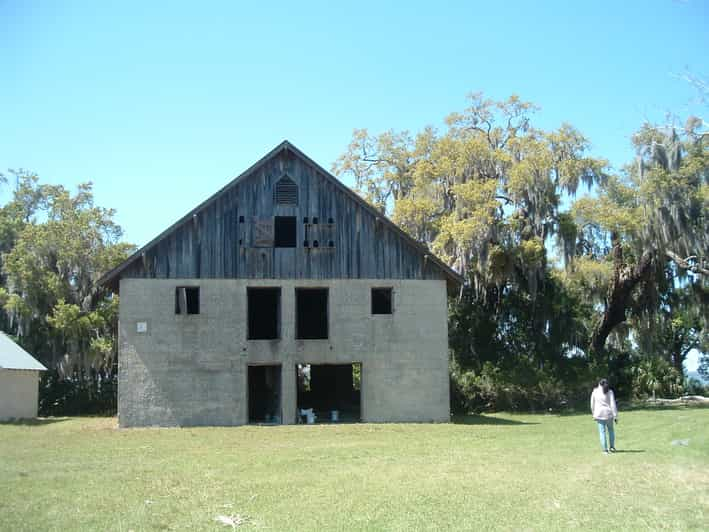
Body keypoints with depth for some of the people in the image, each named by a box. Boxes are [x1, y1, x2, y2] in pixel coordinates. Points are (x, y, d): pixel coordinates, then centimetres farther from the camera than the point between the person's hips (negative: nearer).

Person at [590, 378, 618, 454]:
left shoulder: (595, 391, 2)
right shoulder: (609, 392, -1)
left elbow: (592, 404, 7)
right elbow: (613, 404, -6)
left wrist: (594, 414, 20)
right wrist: (615, 416, -4)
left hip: (599, 414, 0)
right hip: (608, 413, 0)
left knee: (602, 432, 2)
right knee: (610, 429, 20)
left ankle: (605, 449, -1)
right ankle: (612, 447, 19)